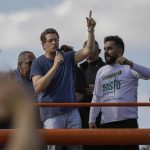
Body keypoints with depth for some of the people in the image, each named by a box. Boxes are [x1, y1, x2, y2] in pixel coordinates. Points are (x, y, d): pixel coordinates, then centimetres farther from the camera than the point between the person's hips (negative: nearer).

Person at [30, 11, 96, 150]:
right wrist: (55, 66, -18)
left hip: (72, 111, 4)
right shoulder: (38, 63, -1)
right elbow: (38, 87, -14)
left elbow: (88, 50, -1)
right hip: (52, 114, -4)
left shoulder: (67, 58, 9)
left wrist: (91, 30, -17)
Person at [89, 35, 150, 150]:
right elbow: (96, 97, 17)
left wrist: (130, 64, -31)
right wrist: (92, 120, 9)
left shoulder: (129, 67, 2)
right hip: (106, 123, 5)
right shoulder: (101, 72, 18)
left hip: (127, 121, -5)